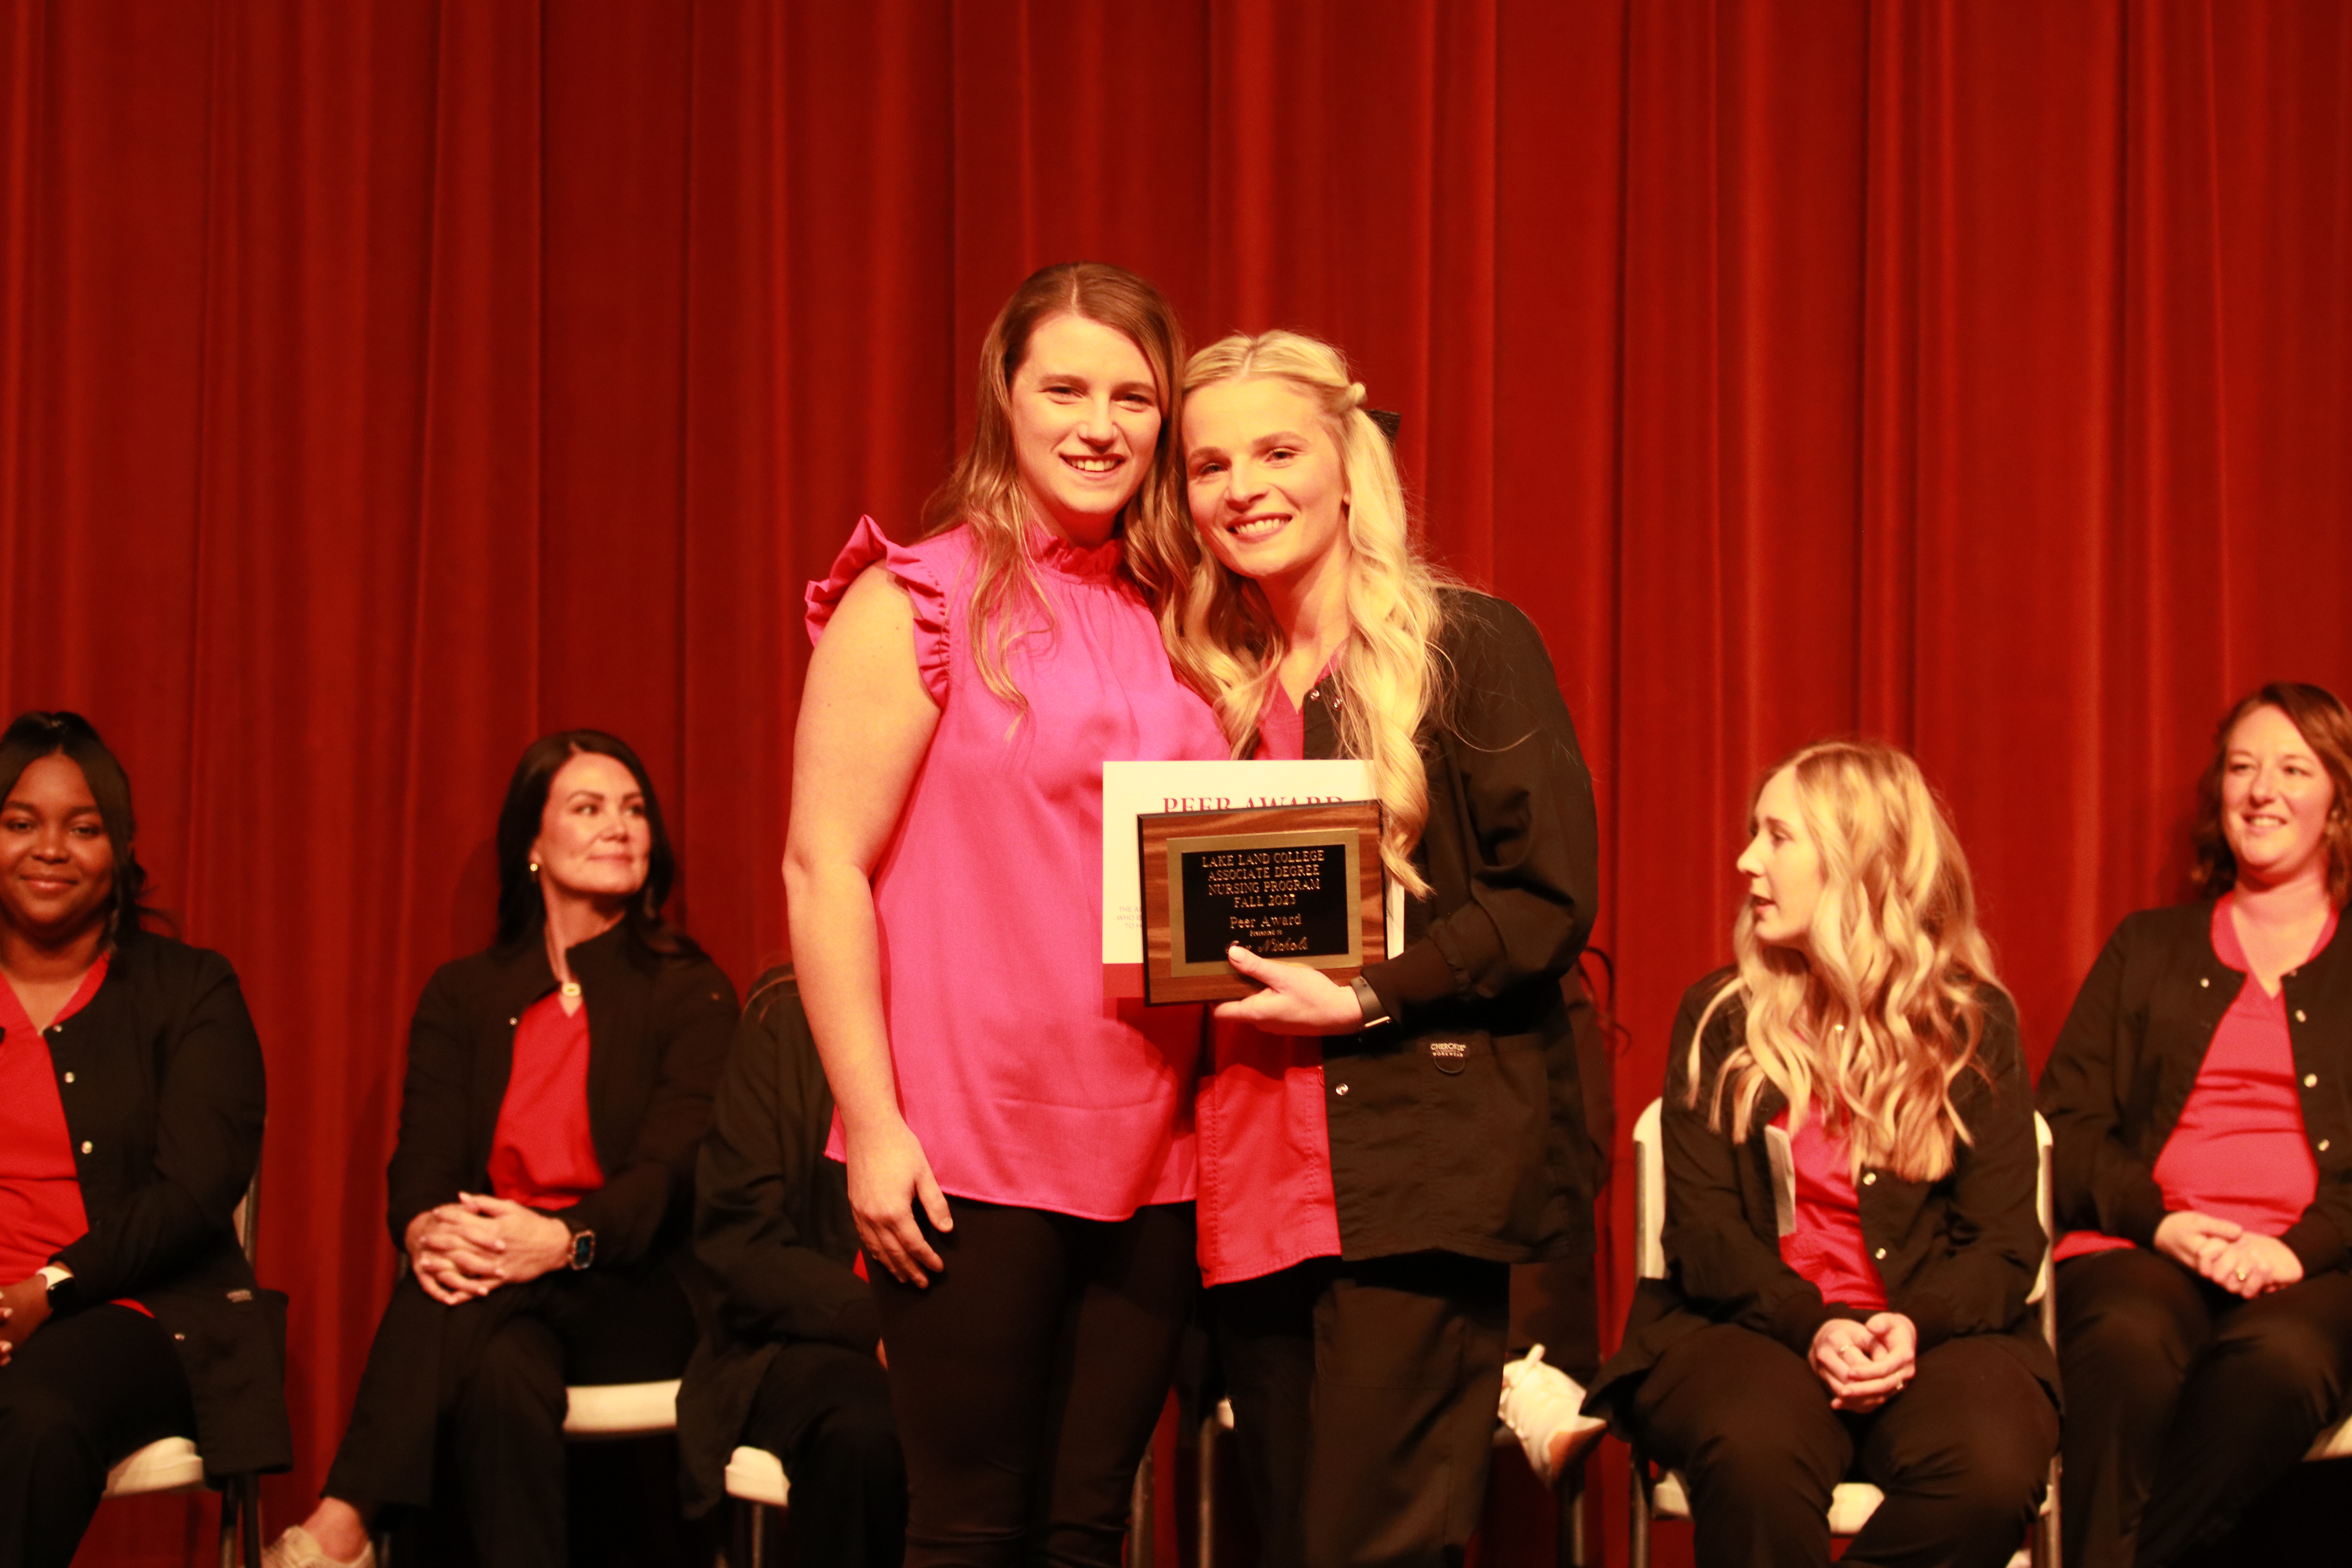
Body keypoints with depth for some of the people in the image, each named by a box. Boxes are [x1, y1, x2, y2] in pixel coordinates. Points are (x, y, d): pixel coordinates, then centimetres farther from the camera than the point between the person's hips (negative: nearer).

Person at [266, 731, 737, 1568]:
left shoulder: (691, 995, 7)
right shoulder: (464, 995, 16)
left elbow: (670, 1170, -8)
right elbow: (424, 1155, 2)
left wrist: (561, 1241, -30)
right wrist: (427, 1231, -25)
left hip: (633, 1298, -2)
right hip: (491, 1301, 2)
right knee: (504, 1376, -37)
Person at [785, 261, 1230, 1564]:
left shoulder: (1170, 623, 13)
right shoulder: (916, 602, -3)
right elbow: (822, 869, -8)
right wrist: (871, 1126, -13)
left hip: (1146, 1155, 5)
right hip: (966, 1151, -5)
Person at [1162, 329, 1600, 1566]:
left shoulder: (1468, 645, -1)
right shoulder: (1211, 683, 16)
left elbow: (1552, 898, -6)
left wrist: (1363, 1000, -14)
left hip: (1423, 1161, -6)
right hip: (1255, 1176, 6)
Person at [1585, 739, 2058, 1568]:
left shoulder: (1974, 1023, 9)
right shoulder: (1720, 1018, 10)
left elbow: (2003, 1242, 3)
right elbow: (1703, 1229, 3)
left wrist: (1917, 1324, -18)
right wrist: (1810, 1325, -16)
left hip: (1934, 1328, 1)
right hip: (1754, 1325, -1)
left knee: (1993, 1464, -34)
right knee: (1756, 1447, -38)